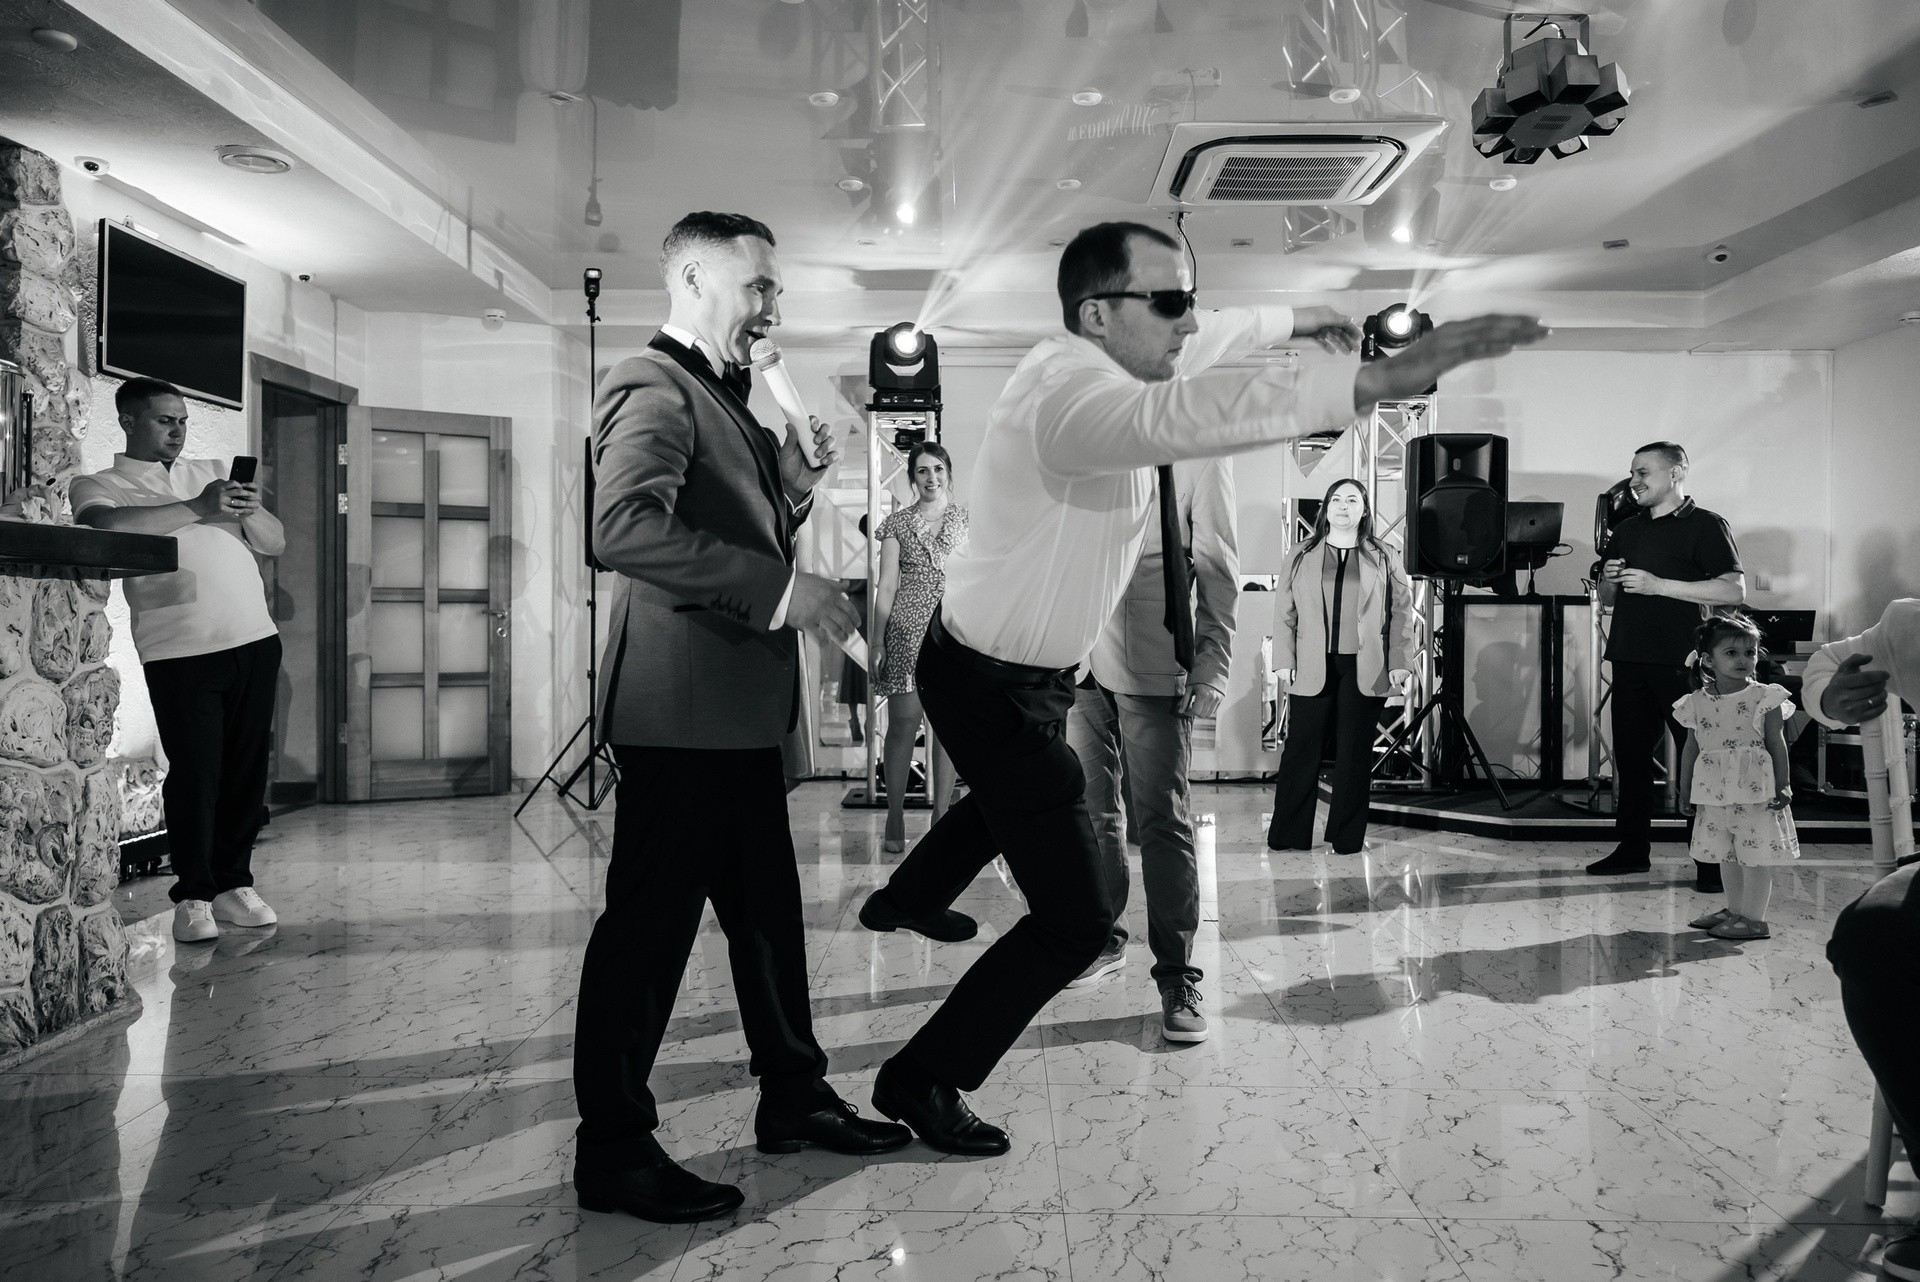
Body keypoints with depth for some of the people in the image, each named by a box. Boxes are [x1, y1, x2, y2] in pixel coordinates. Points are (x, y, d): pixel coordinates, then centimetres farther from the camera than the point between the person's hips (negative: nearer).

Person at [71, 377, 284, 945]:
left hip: (256, 640, 4)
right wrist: (196, 508, -19)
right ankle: (193, 897, 6)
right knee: (194, 773, -6)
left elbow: (276, 543, 15)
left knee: (247, 769, 5)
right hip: (180, 652, -4)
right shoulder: (98, 486, 8)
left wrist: (250, 511, -6)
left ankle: (234, 883, 16)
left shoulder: (216, 472, 21)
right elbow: (105, 526, -17)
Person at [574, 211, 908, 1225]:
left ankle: (793, 1097, 31)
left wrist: (796, 482, 10)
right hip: (680, 709, -10)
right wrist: (778, 590, -28)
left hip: (741, 709, 10)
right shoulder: (652, 387, -11)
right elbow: (625, 527, -29)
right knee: (650, 922, -1)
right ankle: (613, 1150, 11)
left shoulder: (725, 399, 21)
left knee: (767, 910, 17)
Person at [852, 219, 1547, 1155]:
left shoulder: (1095, 367, -3)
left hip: (1030, 665, 10)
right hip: (995, 686, -10)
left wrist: (1292, 319, 26)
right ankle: (922, 1079, 12)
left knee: (1014, 794, 38)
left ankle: (907, 898, 66)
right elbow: (1178, 413, -54)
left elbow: (1195, 347, 19)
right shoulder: (1067, 394, -32)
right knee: (1073, 921, -7)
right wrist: (1374, 380, -59)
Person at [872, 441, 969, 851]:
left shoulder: (967, 520, 11)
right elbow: (886, 586, 6)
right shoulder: (897, 524, 9)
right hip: (907, 631, -1)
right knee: (903, 723, -4)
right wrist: (878, 641, 0)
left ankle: (941, 818, 8)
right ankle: (895, 822, 3)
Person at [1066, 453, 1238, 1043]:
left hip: (1153, 668, -4)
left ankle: (1177, 977, 5)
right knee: (1091, 811, 11)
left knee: (1163, 821, -3)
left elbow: (1217, 567, 0)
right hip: (1078, 658, 4)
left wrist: (1212, 664, -8)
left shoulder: (1197, 452, 1)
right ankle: (1101, 939, 27)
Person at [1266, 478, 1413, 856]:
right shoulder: (1302, 557, 8)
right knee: (1300, 750, 0)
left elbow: (1402, 611, 7)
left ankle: (1347, 837, 14)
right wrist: (1284, 659, -1)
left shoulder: (1382, 559, 8)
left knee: (1355, 754, 5)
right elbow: (1284, 611, 6)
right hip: (1312, 669, 0)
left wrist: (1399, 662, 0)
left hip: (1364, 670, 0)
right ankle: (1288, 835, 8)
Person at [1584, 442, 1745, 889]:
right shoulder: (1626, 530, 18)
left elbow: (1734, 590, -11)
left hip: (1680, 663, -6)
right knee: (1630, 755, 8)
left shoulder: (1704, 525, -1)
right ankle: (1633, 849, 17)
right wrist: (1609, 580, 1)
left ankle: (1713, 860, 1)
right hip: (1630, 659, 6)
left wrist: (1659, 585, -16)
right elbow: (1608, 595, 25)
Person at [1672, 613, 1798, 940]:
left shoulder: (1765, 698, -5)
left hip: (1756, 790, -4)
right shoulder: (1698, 702, 4)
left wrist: (1783, 785, -7)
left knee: (1756, 853, -1)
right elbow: (1691, 748, 9)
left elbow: (1777, 744, -3)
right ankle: (1735, 910, 28)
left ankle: (1754, 919, 6)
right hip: (1715, 792, 4)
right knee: (1726, 854, 14)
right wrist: (1685, 790, 10)